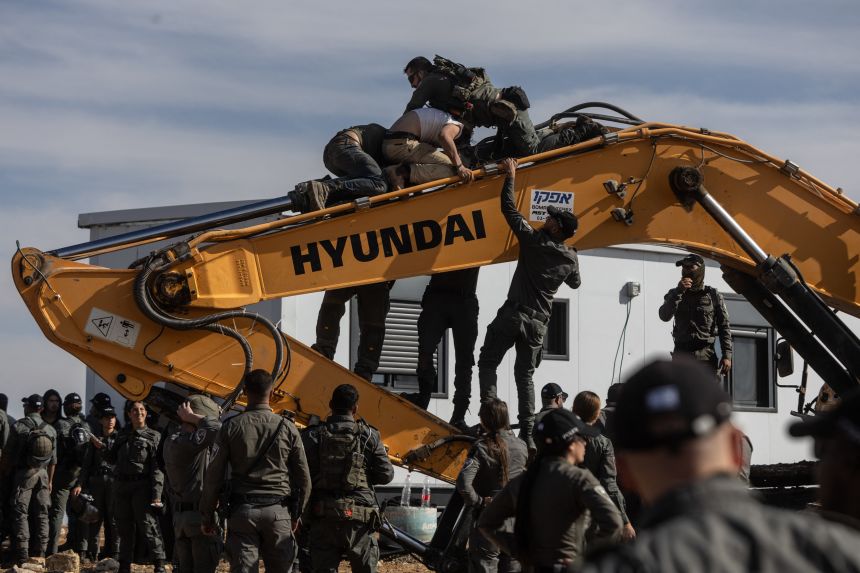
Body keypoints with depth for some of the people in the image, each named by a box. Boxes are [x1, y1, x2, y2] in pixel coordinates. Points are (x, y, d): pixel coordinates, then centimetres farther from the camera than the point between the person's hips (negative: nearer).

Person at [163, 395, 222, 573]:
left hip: (180, 517, 9)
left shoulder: (172, 441, 11)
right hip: (201, 516, -9)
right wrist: (192, 417, -18)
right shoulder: (186, 443, -19)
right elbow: (215, 428, -30)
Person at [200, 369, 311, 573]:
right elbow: (303, 478, 5)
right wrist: (297, 514, 18)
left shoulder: (231, 427, 0)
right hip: (278, 511, 0)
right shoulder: (287, 428, 2)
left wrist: (207, 517, 8)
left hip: (242, 510, 0)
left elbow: (213, 477, 0)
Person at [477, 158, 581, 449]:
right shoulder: (571, 259, 3)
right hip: (538, 322, 4)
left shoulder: (533, 239, -10)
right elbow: (574, 283, 25)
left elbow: (509, 207, -4)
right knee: (525, 376, 11)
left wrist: (510, 176, 7)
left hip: (513, 314, -4)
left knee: (487, 363, 7)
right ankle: (526, 434, 2)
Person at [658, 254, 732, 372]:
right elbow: (664, 316, -7)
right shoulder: (675, 295, 10)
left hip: (706, 355, -2)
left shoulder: (713, 295, 5)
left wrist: (727, 355, -6)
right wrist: (678, 292, -17)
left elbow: (724, 327, 3)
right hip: (681, 353, 2)